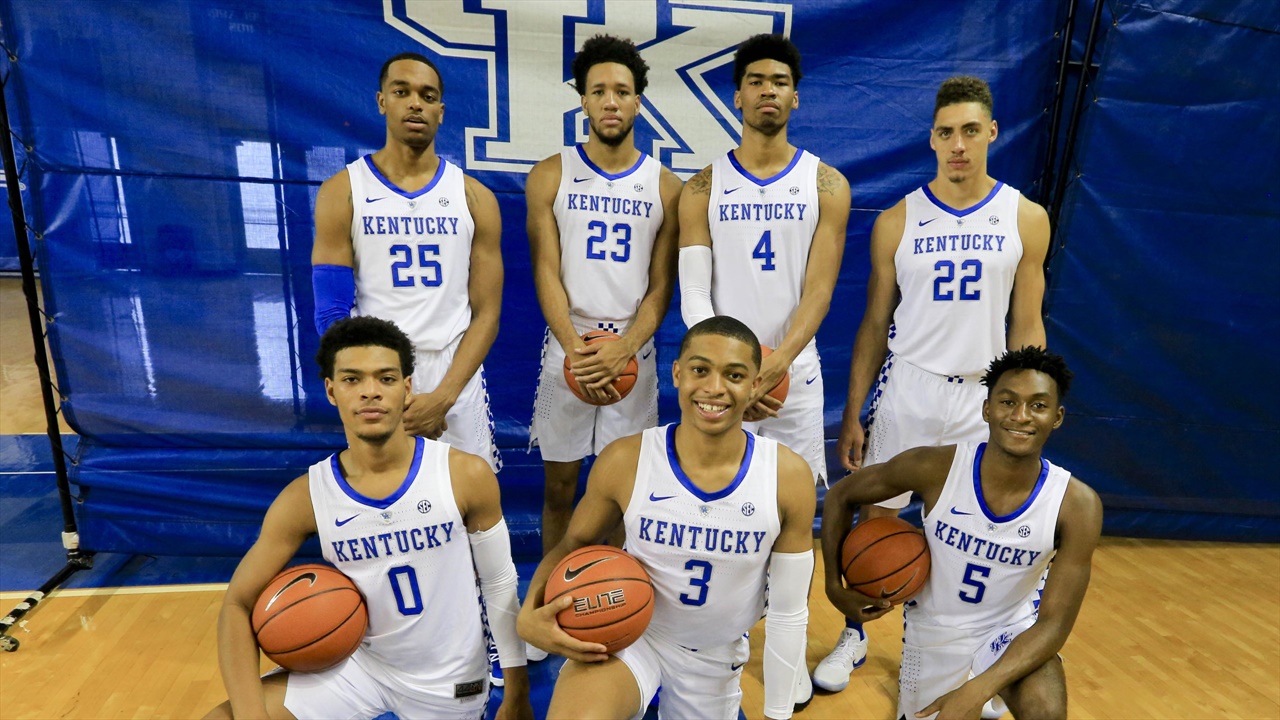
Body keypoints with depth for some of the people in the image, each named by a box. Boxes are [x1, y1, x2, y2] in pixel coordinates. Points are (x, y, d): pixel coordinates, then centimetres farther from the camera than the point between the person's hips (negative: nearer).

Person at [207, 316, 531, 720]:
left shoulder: (466, 476, -22)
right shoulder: (305, 498, -17)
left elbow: (500, 585, -10)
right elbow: (237, 604, -7)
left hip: (449, 682, -1)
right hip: (359, 665, 2)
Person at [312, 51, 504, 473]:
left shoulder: (475, 198, 4)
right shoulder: (342, 191, 1)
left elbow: (486, 314, 0)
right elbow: (332, 313, -2)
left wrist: (443, 397, -11)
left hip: (456, 380, 1)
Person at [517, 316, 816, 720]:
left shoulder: (789, 477, -18)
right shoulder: (624, 461, -21)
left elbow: (789, 613, -7)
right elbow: (573, 545, -3)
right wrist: (530, 614, -21)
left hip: (717, 655, 3)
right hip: (628, 633, -2)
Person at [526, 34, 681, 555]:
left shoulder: (665, 186, 3)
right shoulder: (550, 176, 2)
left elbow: (661, 285, 0)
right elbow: (546, 273, -4)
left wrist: (625, 347, -16)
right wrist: (575, 350, -17)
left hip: (633, 353, 1)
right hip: (568, 352, 0)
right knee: (559, 485, 10)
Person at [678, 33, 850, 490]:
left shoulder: (827, 185, 2)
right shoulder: (703, 189, 2)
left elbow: (819, 290, -6)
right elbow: (693, 295, -4)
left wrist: (778, 361, -22)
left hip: (796, 374, 0)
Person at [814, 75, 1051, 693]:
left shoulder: (1027, 219, 1)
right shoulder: (897, 222, -1)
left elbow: (1027, 326, 5)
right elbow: (875, 324, 1)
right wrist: (852, 415, -2)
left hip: (985, 394, 1)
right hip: (907, 387, 0)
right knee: (875, 516, 6)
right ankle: (854, 636, 28)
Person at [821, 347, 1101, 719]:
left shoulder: (1078, 505, -22)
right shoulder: (935, 468, -25)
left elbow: (1054, 623, -18)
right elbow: (840, 497, -11)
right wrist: (835, 587, -13)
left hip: (1012, 628, 0)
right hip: (933, 628, 1)